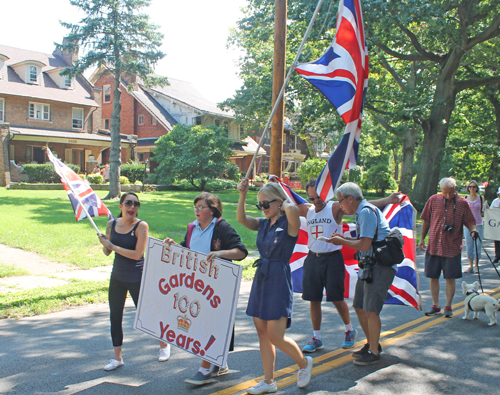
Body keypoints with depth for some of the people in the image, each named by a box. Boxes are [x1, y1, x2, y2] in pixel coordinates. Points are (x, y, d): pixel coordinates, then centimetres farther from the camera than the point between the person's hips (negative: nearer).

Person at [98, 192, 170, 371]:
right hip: (117, 276, 5)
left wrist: (113, 246, -19)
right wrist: (104, 244, -12)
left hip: (137, 277, -5)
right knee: (115, 317, 8)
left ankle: (164, 345, 30)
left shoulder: (141, 226, -13)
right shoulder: (112, 224, 3)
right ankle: (117, 358, 21)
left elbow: (137, 254, -21)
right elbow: (107, 252, 10)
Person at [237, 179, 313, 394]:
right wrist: (242, 194, -9)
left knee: (275, 337, -4)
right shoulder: (263, 224, 10)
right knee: (262, 333, 11)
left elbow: (293, 211, -32)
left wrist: (287, 203, -11)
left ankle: (304, 363, 24)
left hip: (279, 281, -7)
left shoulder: (289, 224, -10)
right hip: (260, 279, 7)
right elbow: (241, 218, -1)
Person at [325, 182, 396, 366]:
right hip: (368, 266, 10)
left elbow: (365, 244, -21)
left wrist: (342, 242, -8)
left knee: (371, 310, -9)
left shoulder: (367, 211, -16)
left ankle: (374, 352, 3)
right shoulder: (362, 212, 16)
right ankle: (371, 344, 28)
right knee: (359, 308, 13)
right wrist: (344, 238, 11)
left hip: (380, 267, -10)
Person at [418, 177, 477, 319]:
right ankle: (435, 306, 21)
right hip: (433, 246, 2)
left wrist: (473, 230, -17)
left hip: (453, 247, -1)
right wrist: (422, 239, 6)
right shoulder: (433, 200, 2)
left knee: (451, 278, 3)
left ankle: (448, 307, 18)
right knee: (433, 277, 7)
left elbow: (470, 221, 4)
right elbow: (426, 221, 9)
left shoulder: (462, 203, -1)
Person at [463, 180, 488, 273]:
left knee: (477, 245, -1)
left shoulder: (481, 198, 5)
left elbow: (482, 212, 11)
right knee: (469, 245, 1)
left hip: (478, 224, -1)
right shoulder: (465, 199, 7)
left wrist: (486, 208, -9)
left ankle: (476, 266, 9)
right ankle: (470, 266, 9)